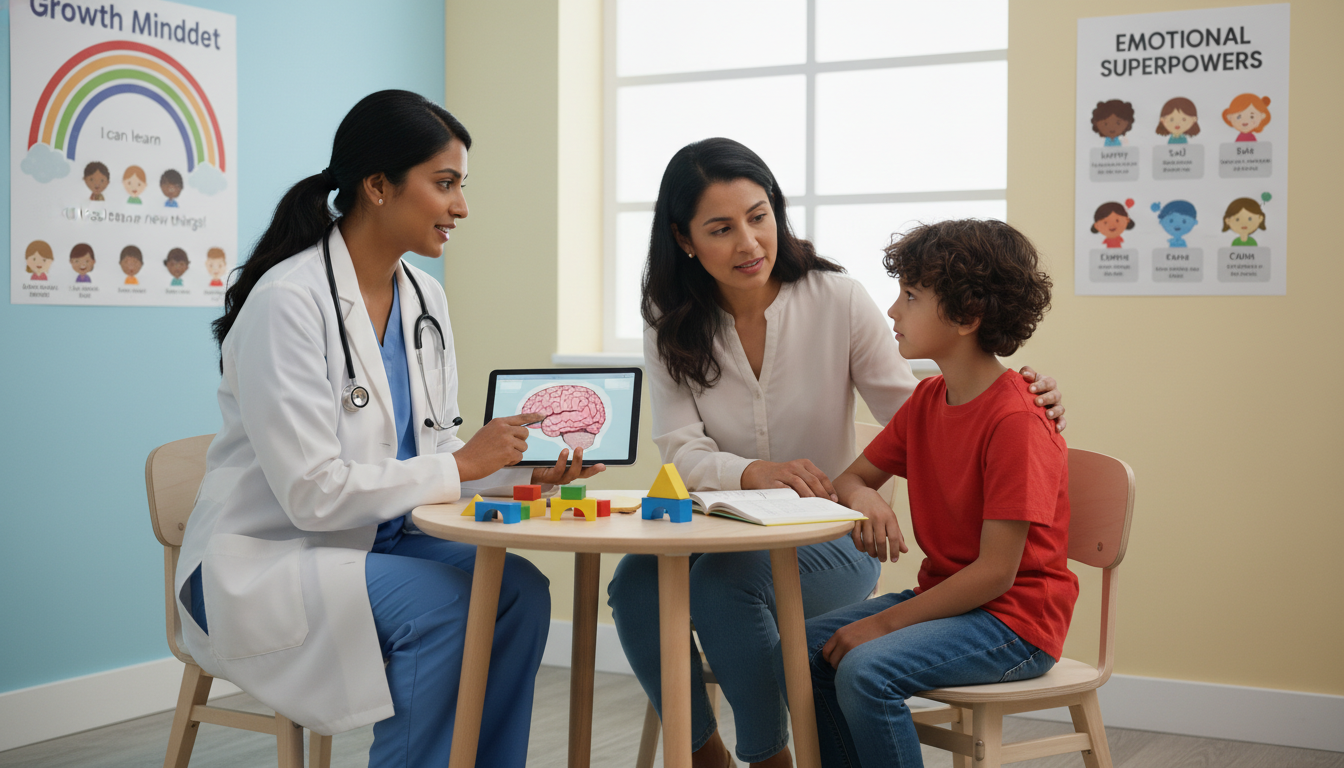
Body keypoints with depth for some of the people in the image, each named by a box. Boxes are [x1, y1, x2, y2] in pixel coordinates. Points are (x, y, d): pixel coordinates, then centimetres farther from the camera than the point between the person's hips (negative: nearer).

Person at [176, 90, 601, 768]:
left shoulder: (424, 298, 6)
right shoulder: (289, 300, -20)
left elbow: (432, 452, 10)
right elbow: (313, 493, -24)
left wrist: (524, 472, -9)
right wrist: (461, 465, -19)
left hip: (377, 540, 7)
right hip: (265, 561, -7)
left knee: (517, 587, -16)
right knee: (442, 603, -29)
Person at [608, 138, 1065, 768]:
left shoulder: (837, 301, -7)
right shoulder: (673, 326, 0)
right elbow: (682, 452, -10)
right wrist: (754, 473, -32)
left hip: (831, 540, -3)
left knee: (723, 582, -32)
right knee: (635, 584, -27)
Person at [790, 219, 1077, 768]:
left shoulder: (1015, 420, -20)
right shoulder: (926, 401, 6)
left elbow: (996, 572, -22)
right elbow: (851, 477, 14)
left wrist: (882, 623, -20)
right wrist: (862, 497, -12)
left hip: (1014, 619, -8)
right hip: (945, 594, 8)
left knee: (866, 670, -28)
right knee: (802, 650, -6)